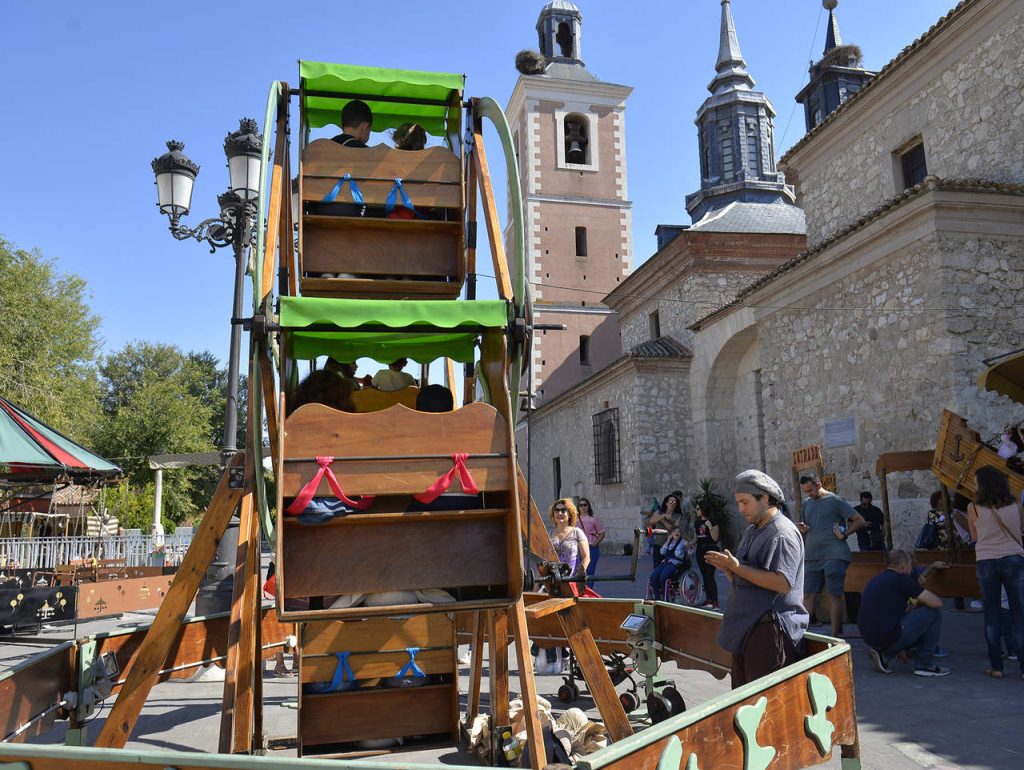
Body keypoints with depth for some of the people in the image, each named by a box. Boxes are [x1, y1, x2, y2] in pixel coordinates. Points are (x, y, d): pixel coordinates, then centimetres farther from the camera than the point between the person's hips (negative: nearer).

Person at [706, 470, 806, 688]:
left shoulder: (782, 533, -12)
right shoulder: (751, 532, 18)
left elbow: (782, 583, -24)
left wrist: (737, 567, -21)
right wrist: (726, 567, 2)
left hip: (770, 629, -9)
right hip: (746, 629, 10)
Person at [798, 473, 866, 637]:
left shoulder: (835, 500, -1)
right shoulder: (806, 503, 15)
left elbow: (860, 522, -2)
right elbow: (804, 528, 25)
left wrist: (844, 535, -9)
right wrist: (802, 529, 3)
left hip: (834, 555, -5)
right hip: (812, 555, 5)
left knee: (834, 595, -2)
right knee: (808, 595, 2)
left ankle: (836, 635, 3)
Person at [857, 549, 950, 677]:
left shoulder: (878, 579, 18)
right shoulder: (900, 579, -8)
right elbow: (937, 603, -8)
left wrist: (932, 567, 47)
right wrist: (917, 606, 13)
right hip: (888, 637, -8)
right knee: (933, 612, 4)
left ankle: (883, 654, 13)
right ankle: (925, 664, 10)